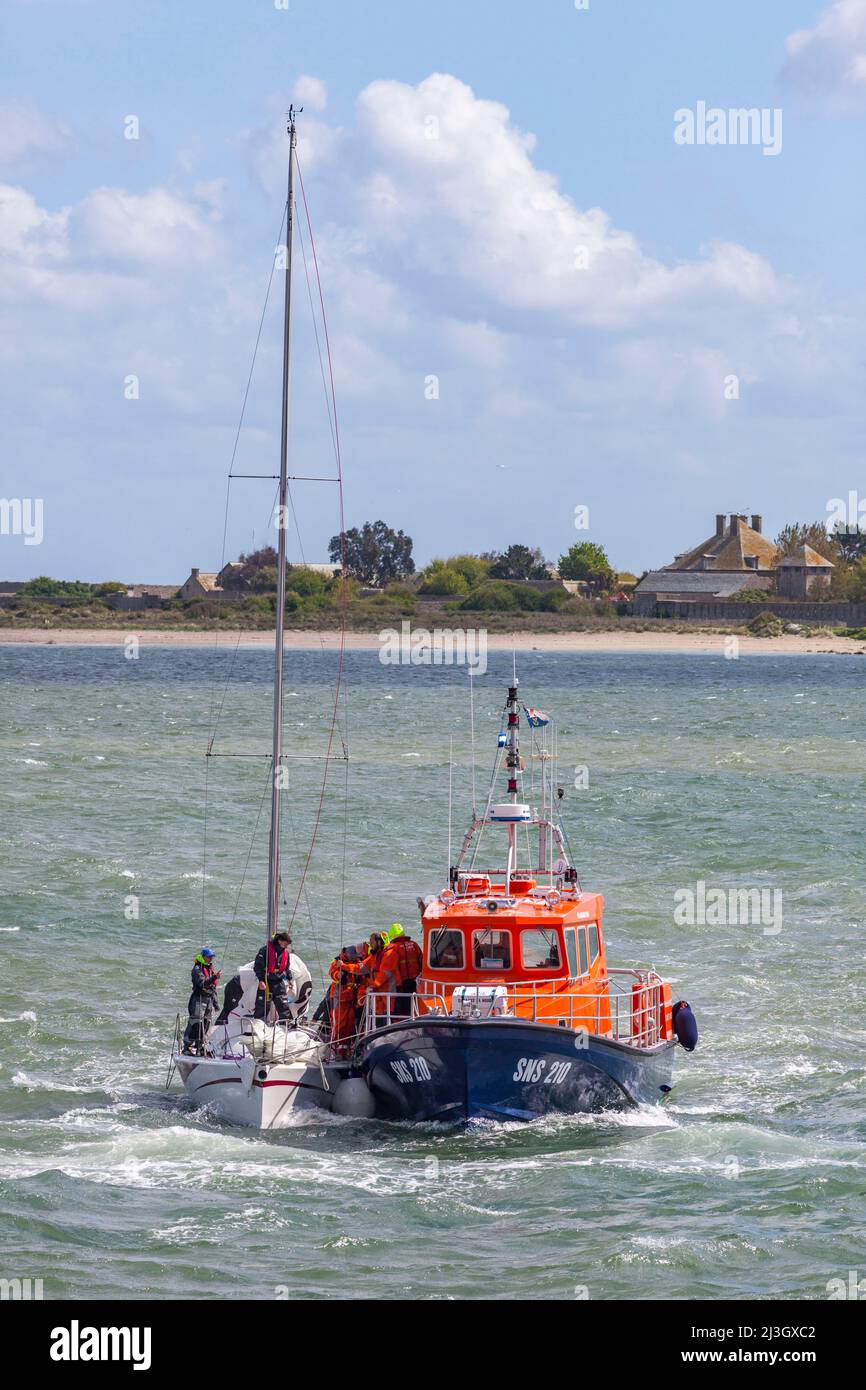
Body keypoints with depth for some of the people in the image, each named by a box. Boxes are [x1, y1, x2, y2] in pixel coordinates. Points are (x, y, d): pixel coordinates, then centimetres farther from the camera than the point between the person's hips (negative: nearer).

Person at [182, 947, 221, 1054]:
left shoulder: (211, 968, 17)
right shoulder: (197, 968, -9)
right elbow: (203, 983, -25)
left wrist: (215, 1003, 21)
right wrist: (214, 977, -35)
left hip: (209, 1000, 8)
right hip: (199, 999, -8)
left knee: (206, 1024, 8)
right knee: (195, 1024, -13)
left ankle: (200, 1047, 15)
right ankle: (187, 1047, -11)